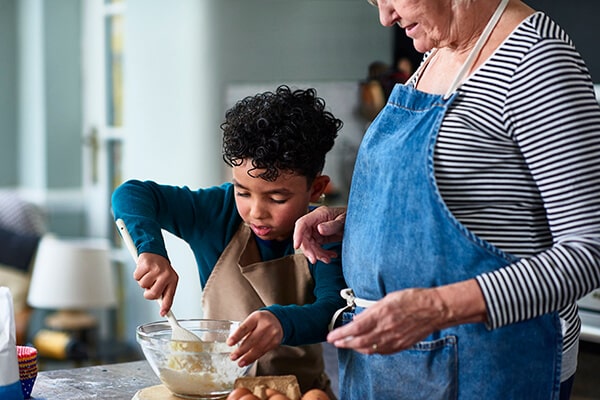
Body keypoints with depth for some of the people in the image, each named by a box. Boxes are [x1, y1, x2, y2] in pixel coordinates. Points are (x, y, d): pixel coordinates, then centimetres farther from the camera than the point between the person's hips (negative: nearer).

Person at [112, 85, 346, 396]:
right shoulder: (217, 211, -5)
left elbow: (334, 309, -25)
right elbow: (131, 195, -8)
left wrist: (283, 322, -46)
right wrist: (151, 250, -27)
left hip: (298, 387, -1)